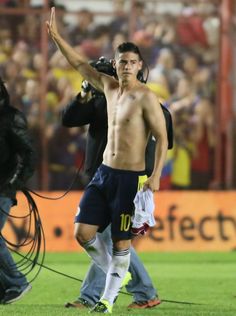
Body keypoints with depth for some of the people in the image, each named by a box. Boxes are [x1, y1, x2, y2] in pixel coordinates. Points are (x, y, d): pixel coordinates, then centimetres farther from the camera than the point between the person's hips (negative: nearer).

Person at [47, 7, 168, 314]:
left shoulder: (146, 97, -11)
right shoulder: (109, 86, 9)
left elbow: (162, 137, -12)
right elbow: (81, 64, 20)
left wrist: (156, 176, -20)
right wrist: (56, 37, 13)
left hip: (130, 177, -6)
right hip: (104, 173, 7)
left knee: (121, 240, 1)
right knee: (83, 232, 0)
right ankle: (114, 272, 23)